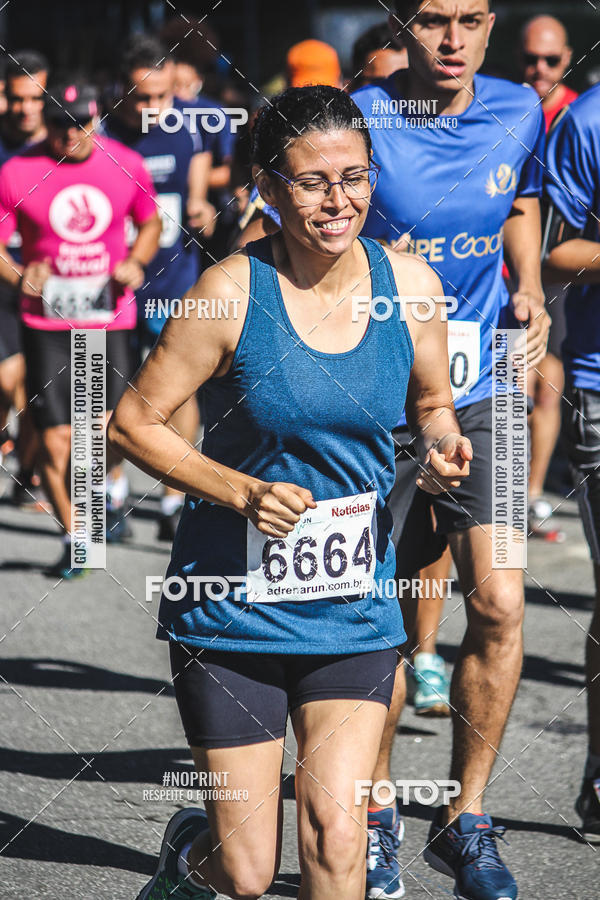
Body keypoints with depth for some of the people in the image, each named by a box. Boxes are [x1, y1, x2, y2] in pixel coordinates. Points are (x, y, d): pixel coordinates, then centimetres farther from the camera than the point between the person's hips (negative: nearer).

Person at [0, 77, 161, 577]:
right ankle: (73, 538, 11)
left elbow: (149, 222, 18)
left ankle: (107, 491, 35)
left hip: (110, 317, 1)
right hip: (47, 322, -1)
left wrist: (135, 262, -2)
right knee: (56, 439, -5)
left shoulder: (125, 165, 1)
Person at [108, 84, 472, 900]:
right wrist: (241, 491, -19)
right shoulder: (233, 292, -13)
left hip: (355, 614, 3)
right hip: (231, 609, -2)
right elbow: (132, 423, -7)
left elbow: (431, 403, 15)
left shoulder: (409, 284, -2)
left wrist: (442, 449, -8)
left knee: (336, 833, -13)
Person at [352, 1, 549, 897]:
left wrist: (529, 290, 7)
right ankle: (376, 816, 27)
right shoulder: (360, 121, -13)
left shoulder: (518, 111, 0)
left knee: (499, 601, -9)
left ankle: (464, 821, 7)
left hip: (479, 395, 3)